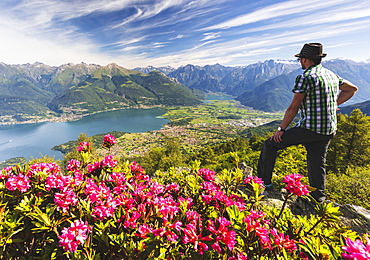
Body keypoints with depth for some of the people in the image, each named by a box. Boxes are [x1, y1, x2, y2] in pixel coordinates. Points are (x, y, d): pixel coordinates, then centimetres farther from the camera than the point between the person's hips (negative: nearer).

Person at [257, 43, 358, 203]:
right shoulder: (332, 75, 13)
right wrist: (333, 104, 20)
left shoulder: (306, 77, -13)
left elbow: (293, 107, -14)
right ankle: (318, 198, 26)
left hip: (310, 128, -8)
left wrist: (281, 129, -6)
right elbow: (352, 89, 29)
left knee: (270, 144, 2)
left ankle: (264, 182, 10)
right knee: (317, 163, 17)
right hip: (329, 131, 8)